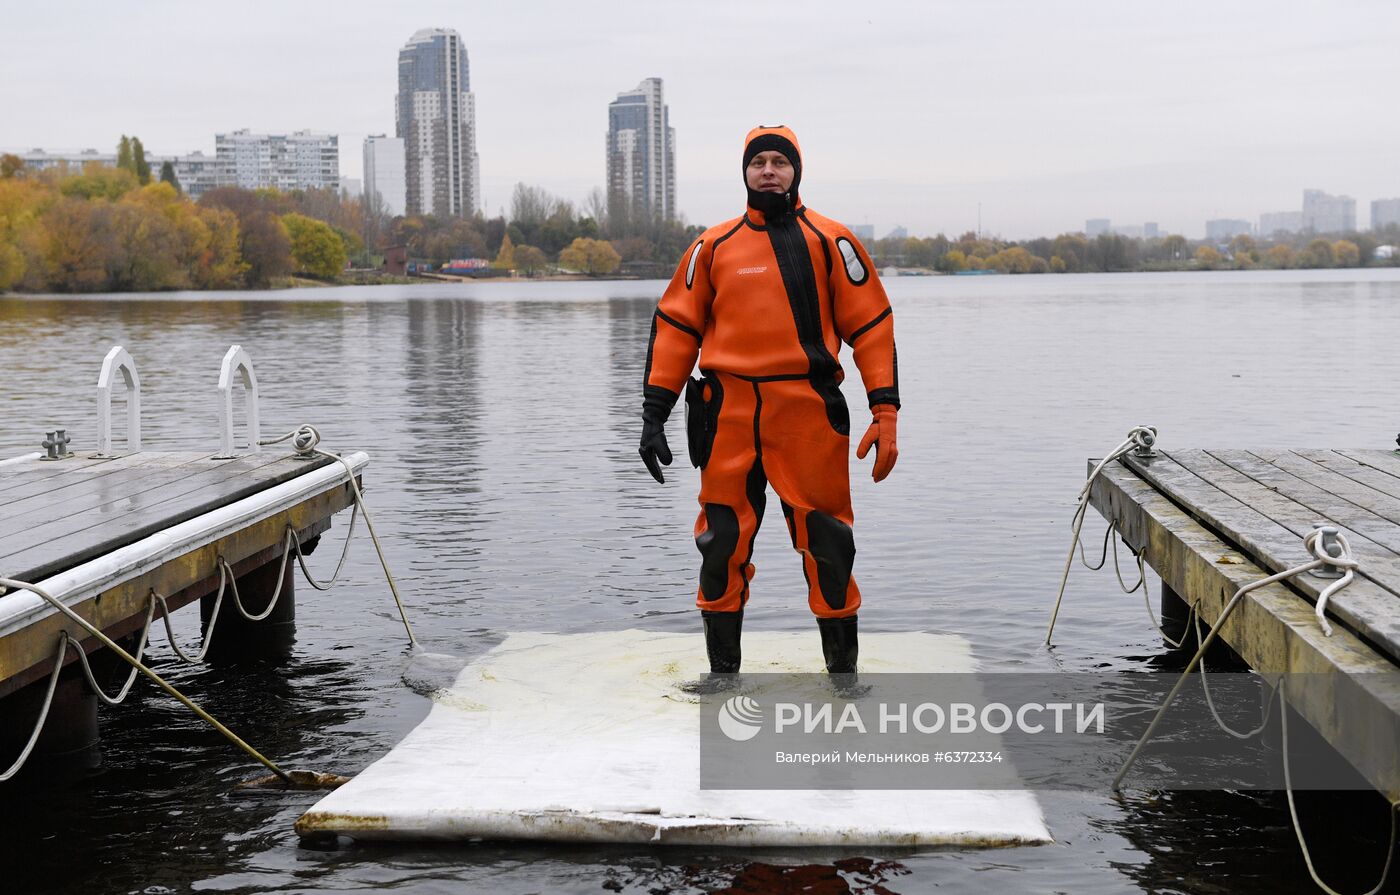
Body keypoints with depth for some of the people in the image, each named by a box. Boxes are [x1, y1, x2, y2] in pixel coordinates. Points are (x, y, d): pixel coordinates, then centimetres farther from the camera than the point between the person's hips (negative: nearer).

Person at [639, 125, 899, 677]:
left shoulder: (830, 241, 5)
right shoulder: (714, 247, 11)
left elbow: (871, 326, 3)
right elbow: (676, 327, 12)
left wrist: (885, 412, -5)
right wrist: (654, 414, 5)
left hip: (809, 413, -2)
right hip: (729, 415, 2)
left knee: (827, 545, 1)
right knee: (723, 544, 4)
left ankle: (843, 668, 16)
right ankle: (722, 669, 18)